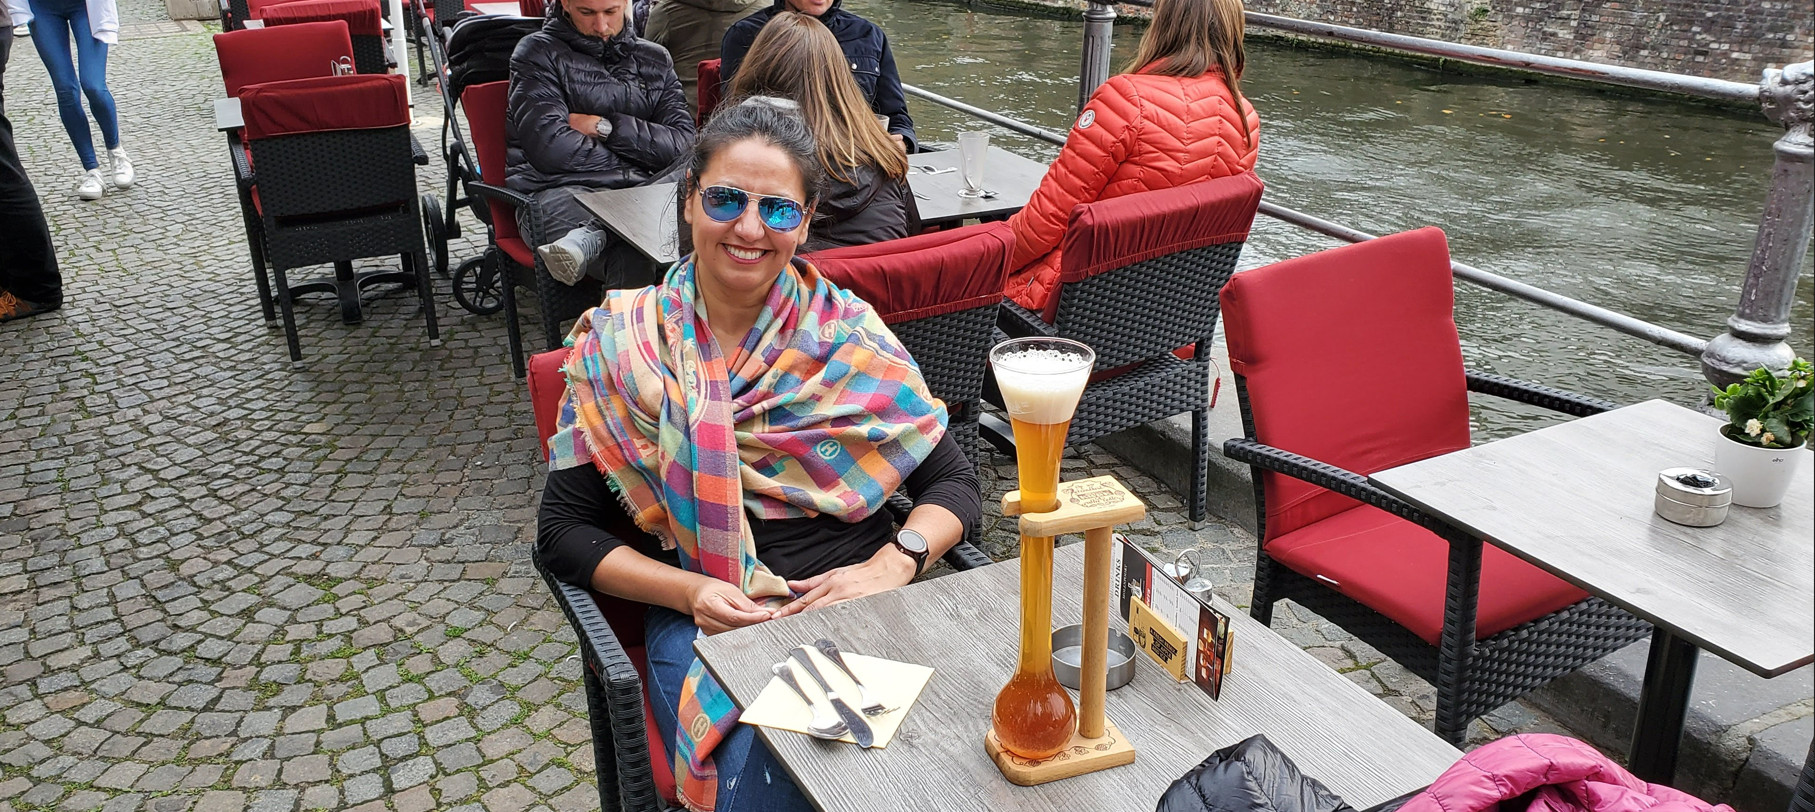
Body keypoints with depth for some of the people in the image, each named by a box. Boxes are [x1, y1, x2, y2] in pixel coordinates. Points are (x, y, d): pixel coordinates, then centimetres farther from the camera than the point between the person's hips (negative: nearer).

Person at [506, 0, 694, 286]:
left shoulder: (654, 59, 21)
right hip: (560, 189, -3)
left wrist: (605, 127, -1)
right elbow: (550, 148, -6)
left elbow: (683, 144, 7)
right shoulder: (537, 52, 9)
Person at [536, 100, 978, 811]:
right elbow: (563, 532, 4)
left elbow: (952, 482, 8)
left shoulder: (851, 335, 5)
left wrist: (892, 564, -12)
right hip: (706, 620, 0)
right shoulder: (624, 345, 4)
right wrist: (689, 591, -12)